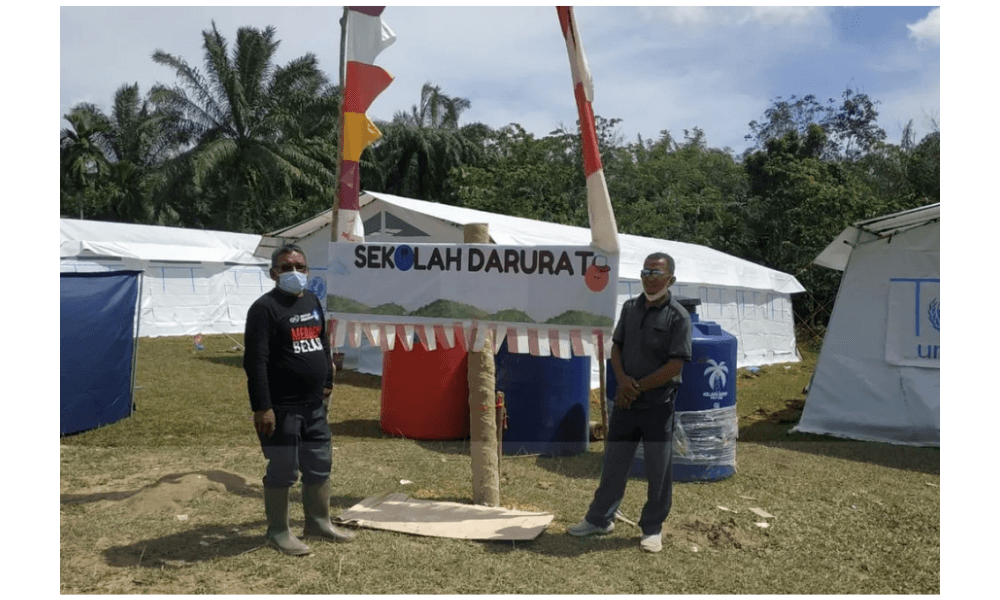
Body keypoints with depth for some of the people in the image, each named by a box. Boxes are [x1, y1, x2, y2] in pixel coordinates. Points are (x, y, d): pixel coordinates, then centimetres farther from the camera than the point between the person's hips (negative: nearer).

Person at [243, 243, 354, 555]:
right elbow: (256, 361, -18)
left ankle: (319, 522, 32)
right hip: (282, 408, -8)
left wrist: (327, 382, 20)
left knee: (319, 467, 16)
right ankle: (278, 532, 19)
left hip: (314, 405, 8)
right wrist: (262, 407, -22)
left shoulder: (312, 301, 12)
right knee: (282, 471, 3)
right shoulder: (265, 308, -13)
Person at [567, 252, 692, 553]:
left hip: (659, 404, -5)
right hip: (625, 401, 5)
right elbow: (616, 346, 10)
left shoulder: (678, 316, -10)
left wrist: (638, 387, -12)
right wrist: (622, 379, -8)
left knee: (659, 470, 6)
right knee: (613, 463, 13)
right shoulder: (630, 307, 7)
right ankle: (599, 519, 28)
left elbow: (675, 365, -15)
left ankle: (652, 528, 22)